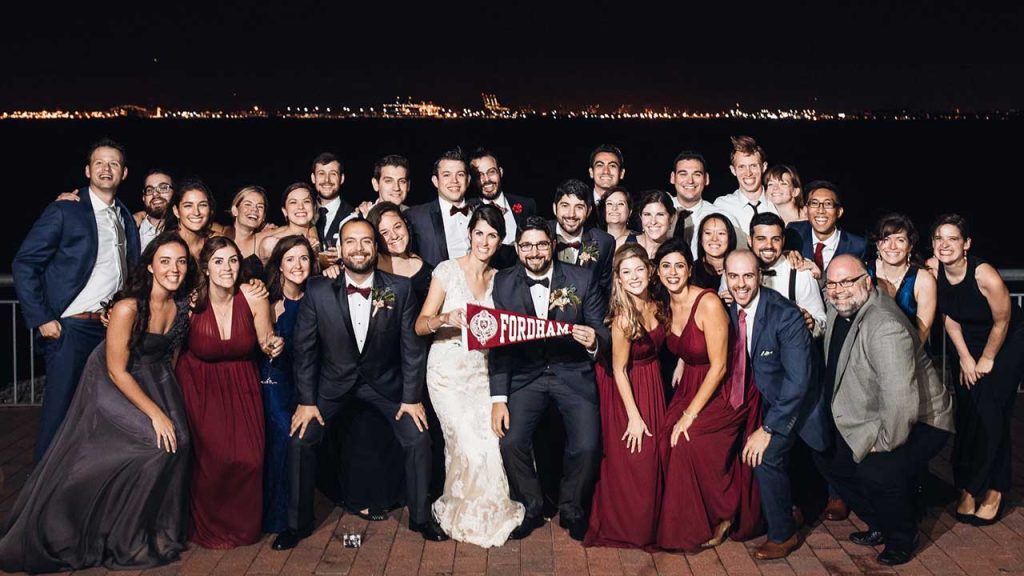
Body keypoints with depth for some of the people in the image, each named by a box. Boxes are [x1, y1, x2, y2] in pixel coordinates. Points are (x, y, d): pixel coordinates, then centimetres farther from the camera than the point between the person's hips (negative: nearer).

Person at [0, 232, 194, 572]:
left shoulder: (182, 305, -7)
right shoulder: (128, 308, -26)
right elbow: (117, 371, -21)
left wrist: (171, 407, 5)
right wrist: (155, 413, -21)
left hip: (155, 379, 6)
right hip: (113, 386, -6)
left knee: (177, 444, -12)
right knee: (158, 445, -18)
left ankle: (158, 531, 7)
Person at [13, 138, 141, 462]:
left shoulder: (126, 219, 14)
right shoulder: (64, 211, -4)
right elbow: (24, 264, -7)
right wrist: (41, 319, -12)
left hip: (115, 327, 5)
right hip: (73, 326, -5)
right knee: (59, 411, 1)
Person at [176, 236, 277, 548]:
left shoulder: (254, 299, -13)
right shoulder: (190, 304, -15)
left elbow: (266, 344, 2)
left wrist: (273, 347, -19)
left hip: (241, 386, 1)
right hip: (199, 387, -1)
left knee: (249, 458, -9)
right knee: (213, 458, -12)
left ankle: (243, 524, 19)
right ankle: (210, 527, 15)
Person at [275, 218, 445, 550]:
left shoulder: (400, 289, -15)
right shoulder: (318, 291, -15)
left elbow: (412, 346, -8)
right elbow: (303, 348, -8)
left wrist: (412, 397, -9)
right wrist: (306, 401, -10)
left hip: (384, 380, 0)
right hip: (333, 381, 0)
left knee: (418, 438, -10)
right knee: (300, 440, -12)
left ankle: (420, 517, 13)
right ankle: (298, 523, 11)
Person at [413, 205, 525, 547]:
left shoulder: (499, 278, 8)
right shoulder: (448, 270, -5)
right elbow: (420, 326, -9)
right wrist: (446, 318, -28)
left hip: (482, 370, 4)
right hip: (448, 369, -3)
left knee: (492, 436, -13)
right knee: (469, 441, -14)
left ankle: (489, 512, 10)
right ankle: (466, 516, 10)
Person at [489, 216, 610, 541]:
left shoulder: (581, 279, -4)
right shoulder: (504, 283, -2)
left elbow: (602, 333, -1)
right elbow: (499, 344, -3)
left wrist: (595, 341, -27)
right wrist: (498, 398, -12)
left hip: (573, 372, -1)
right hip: (525, 374, 1)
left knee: (586, 446, -18)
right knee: (511, 442, -18)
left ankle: (572, 509, 12)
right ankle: (531, 508, 10)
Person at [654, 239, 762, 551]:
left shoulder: (709, 304, -22)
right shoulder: (667, 306, 1)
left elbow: (719, 366, -21)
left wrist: (690, 414, -20)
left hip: (726, 388, -6)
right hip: (692, 383, 6)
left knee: (690, 441, -20)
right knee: (667, 439, -13)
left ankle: (723, 516, 5)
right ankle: (686, 522, 6)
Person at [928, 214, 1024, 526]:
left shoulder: (985, 275, -31)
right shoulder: (932, 269, -17)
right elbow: (949, 318, -3)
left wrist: (987, 361, -5)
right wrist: (965, 359, -1)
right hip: (969, 344, 5)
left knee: (991, 414, -9)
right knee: (966, 415, 2)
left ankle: (994, 492, 4)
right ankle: (968, 490, 12)